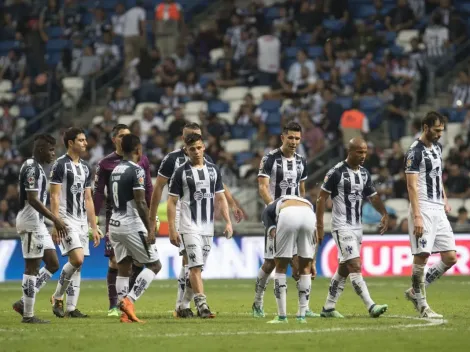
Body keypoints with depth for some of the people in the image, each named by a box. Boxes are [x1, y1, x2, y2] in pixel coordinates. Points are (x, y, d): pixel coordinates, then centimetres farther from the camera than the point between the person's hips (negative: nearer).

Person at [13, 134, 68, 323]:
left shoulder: (36, 167, 16)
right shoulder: (31, 168, -15)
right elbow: (32, 200, -22)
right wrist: (56, 220, -23)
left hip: (38, 224, 10)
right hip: (31, 223, -10)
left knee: (53, 264, 10)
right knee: (32, 268, -5)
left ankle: (24, 303, 13)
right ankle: (28, 314, 0)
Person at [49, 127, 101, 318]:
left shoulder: (85, 168, 15)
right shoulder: (60, 165, -7)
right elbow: (54, 196, -11)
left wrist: (94, 227, 15)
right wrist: (56, 224, -18)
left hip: (82, 221, 8)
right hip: (66, 220, -8)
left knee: (77, 266, 5)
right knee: (77, 259, -19)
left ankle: (71, 308, 7)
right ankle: (57, 298, -2)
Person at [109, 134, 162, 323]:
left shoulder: (115, 171, 12)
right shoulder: (136, 171, -12)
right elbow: (140, 203, -18)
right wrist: (149, 229, -16)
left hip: (115, 224, 8)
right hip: (132, 225, -8)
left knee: (123, 269, 9)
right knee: (154, 265, 2)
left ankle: (125, 313, 3)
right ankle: (129, 300, -11)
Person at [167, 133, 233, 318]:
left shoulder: (213, 170, 9)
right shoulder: (181, 172, -4)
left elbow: (220, 198, 13)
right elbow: (171, 202, -2)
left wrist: (228, 222, 3)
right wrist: (172, 229, -8)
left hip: (207, 227, 5)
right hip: (189, 227, -5)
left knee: (197, 268, 8)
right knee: (196, 266, -14)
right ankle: (202, 305, -18)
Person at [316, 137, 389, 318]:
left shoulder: (364, 173, 10)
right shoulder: (337, 172, -12)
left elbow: (373, 196, 13)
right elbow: (321, 198, -8)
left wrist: (384, 214, -6)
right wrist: (319, 226, -12)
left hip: (357, 227, 8)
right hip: (342, 227, -8)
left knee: (344, 269, 13)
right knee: (355, 267, -15)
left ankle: (328, 307, 22)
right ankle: (371, 307, -21)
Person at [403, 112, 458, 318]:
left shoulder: (437, 148, 15)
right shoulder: (415, 152, -10)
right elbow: (412, 185, -15)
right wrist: (417, 216, -22)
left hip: (438, 210, 8)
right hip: (423, 210, -8)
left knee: (450, 258, 3)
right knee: (422, 256, -8)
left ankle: (416, 291, 15)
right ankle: (422, 305, 1)